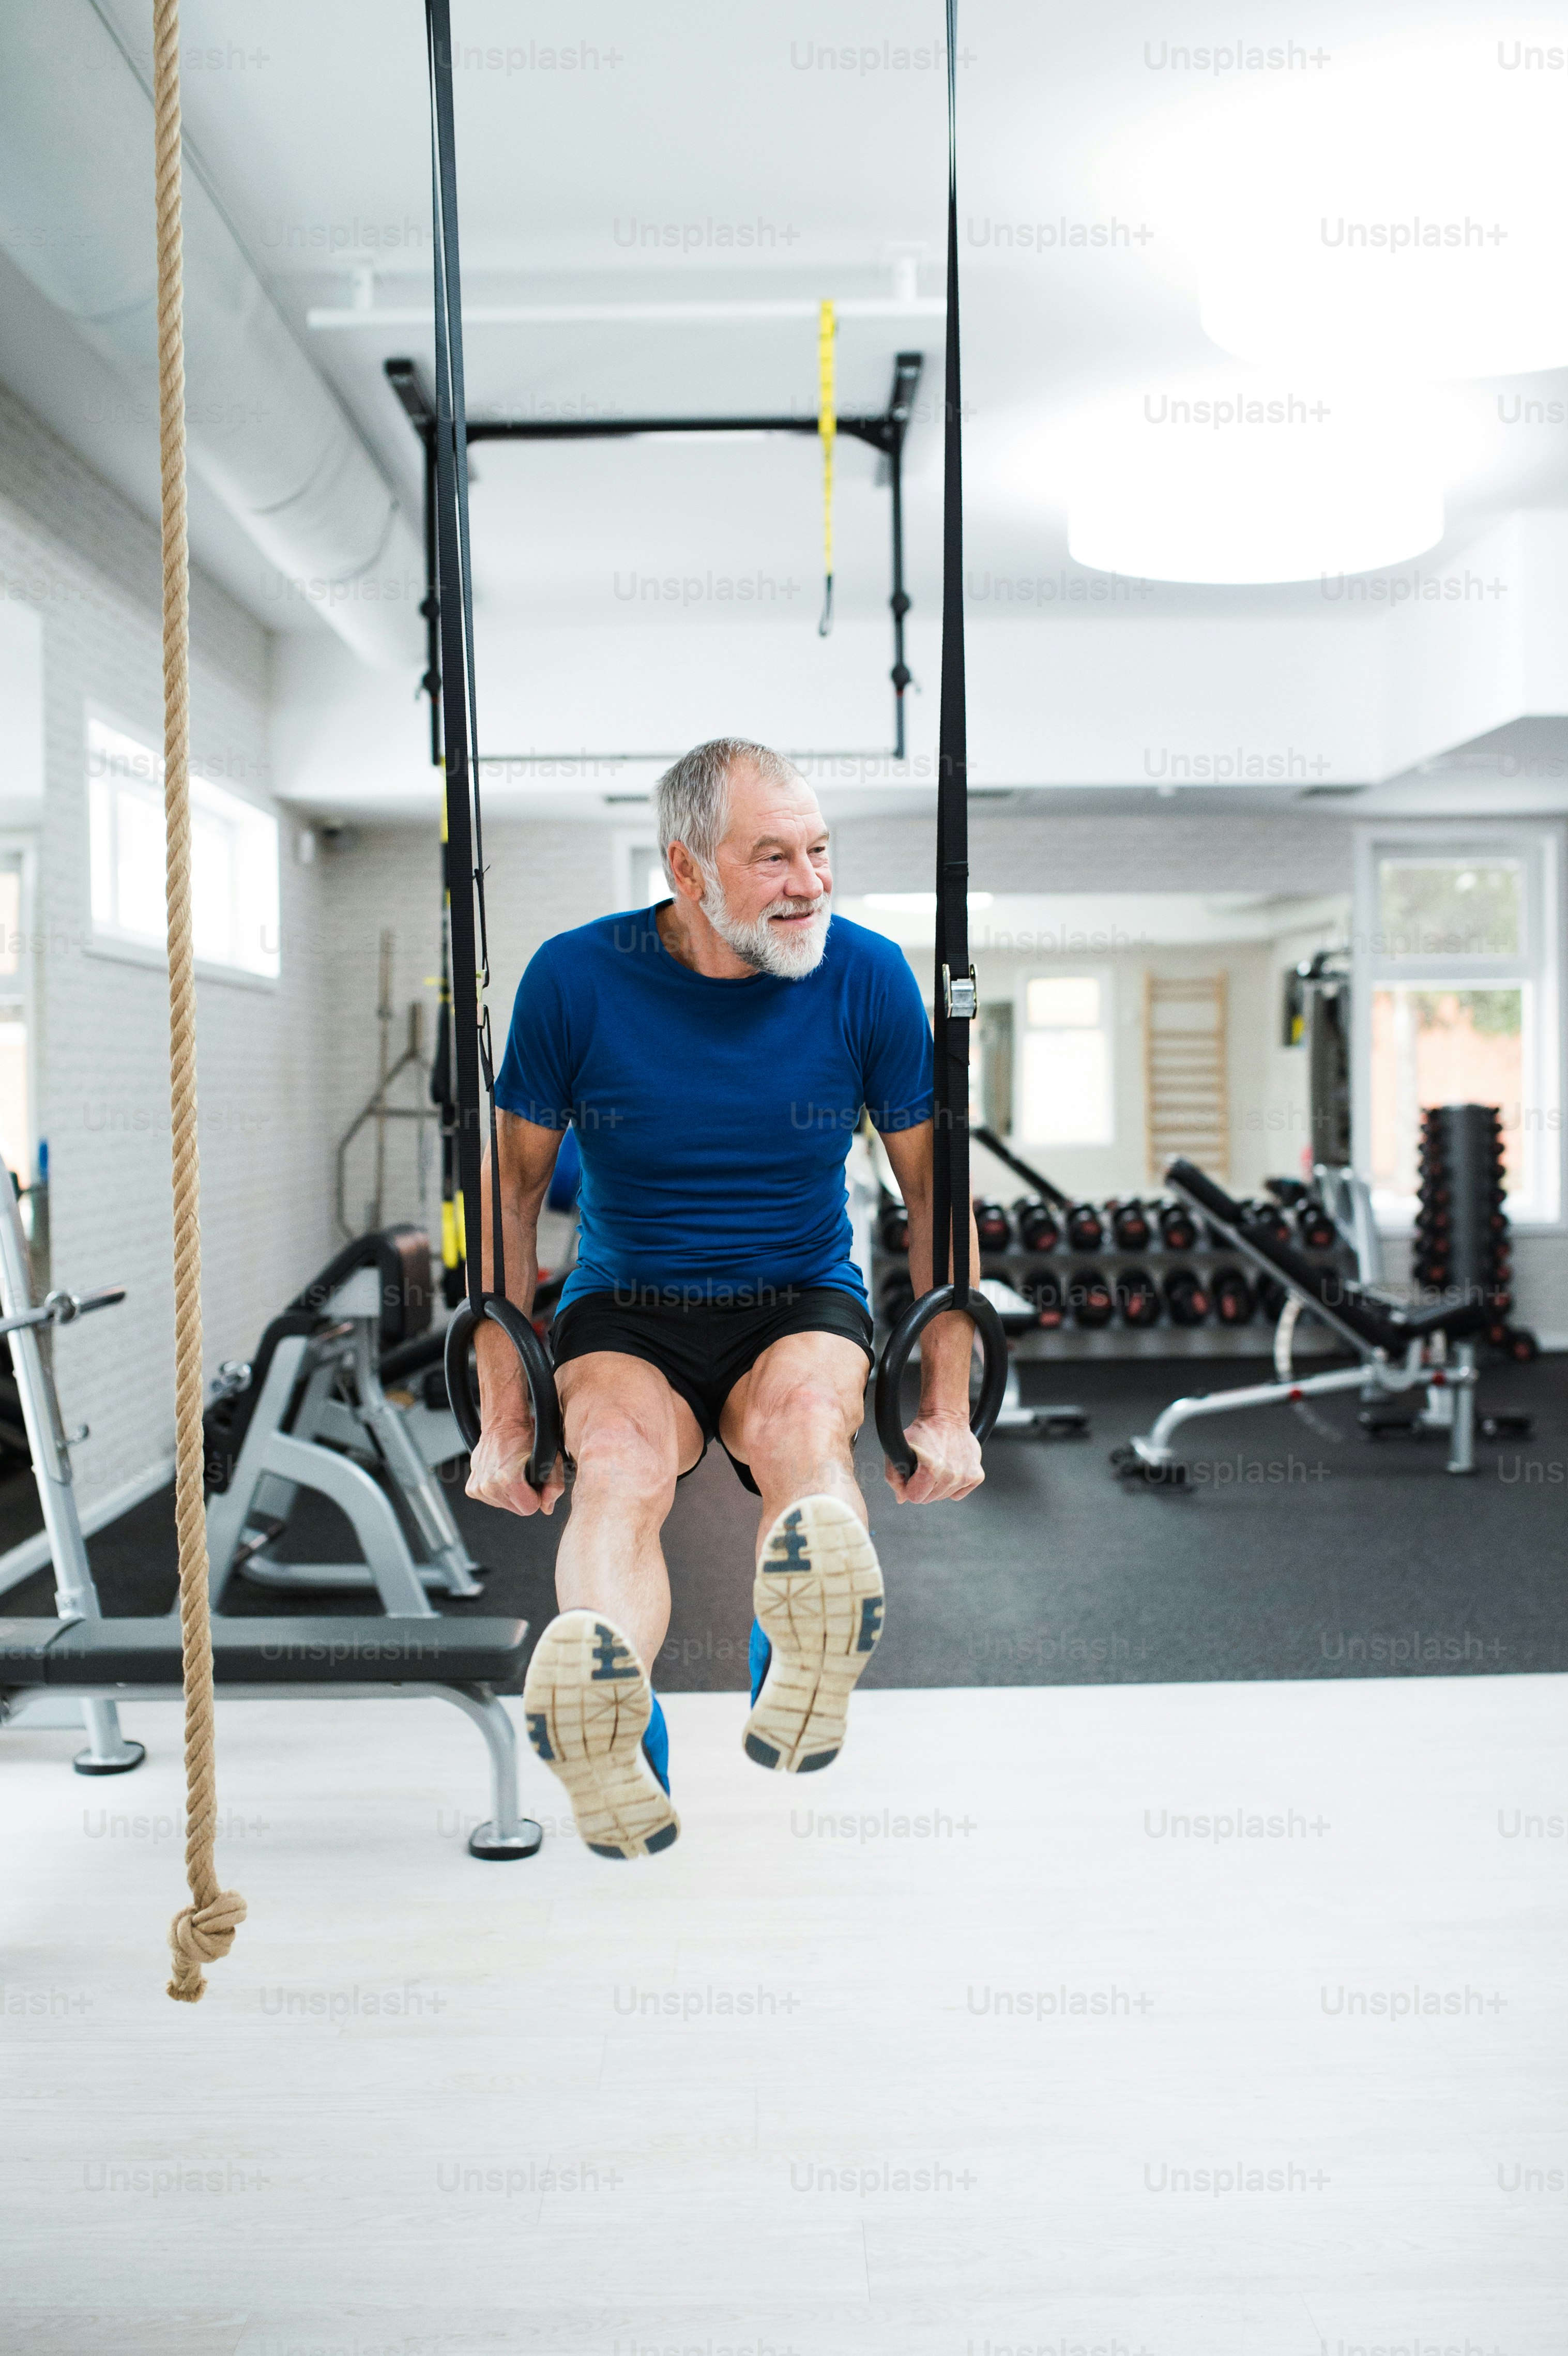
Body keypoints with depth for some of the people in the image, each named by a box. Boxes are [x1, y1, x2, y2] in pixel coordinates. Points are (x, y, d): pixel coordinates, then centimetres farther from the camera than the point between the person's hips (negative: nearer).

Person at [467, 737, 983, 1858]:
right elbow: (511, 1190, 0)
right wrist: (503, 1412, -4)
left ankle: (805, 1678, -61)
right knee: (621, 1466, -34)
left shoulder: (867, 976, -7)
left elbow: (935, 1188, 3)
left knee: (805, 1424, -35)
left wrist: (949, 1408, 0)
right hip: (625, 1310, 0)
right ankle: (604, 1721, -58)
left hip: (804, 1305, 1)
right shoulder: (575, 978, -9)